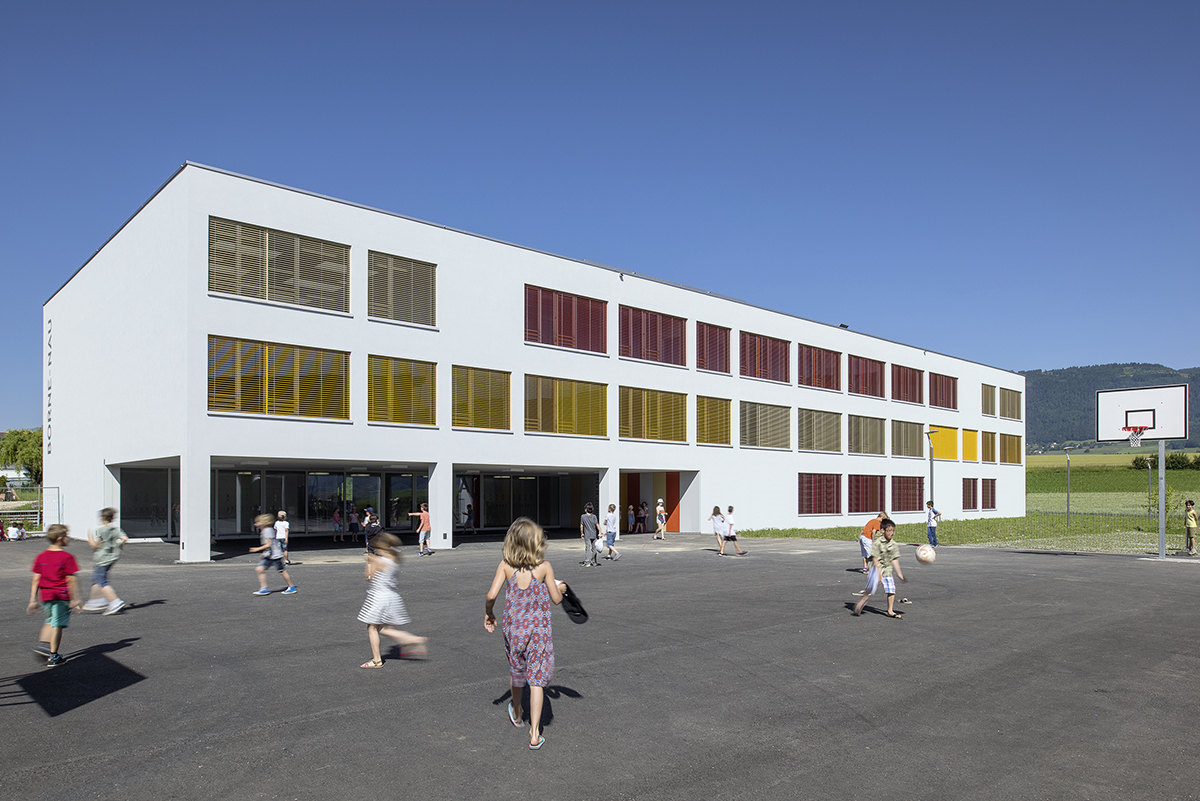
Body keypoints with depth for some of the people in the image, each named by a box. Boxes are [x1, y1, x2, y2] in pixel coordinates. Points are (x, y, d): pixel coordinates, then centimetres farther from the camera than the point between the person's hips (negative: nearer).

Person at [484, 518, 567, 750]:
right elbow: (556, 599, -6)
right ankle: (535, 734, 3)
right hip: (539, 628, -2)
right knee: (537, 679, 4)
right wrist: (560, 588, 16)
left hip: (513, 628, 2)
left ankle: (516, 714, 47)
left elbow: (491, 595, -15)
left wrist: (488, 614, 4)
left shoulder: (505, 566, -8)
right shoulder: (544, 567, -11)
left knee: (516, 672, 24)